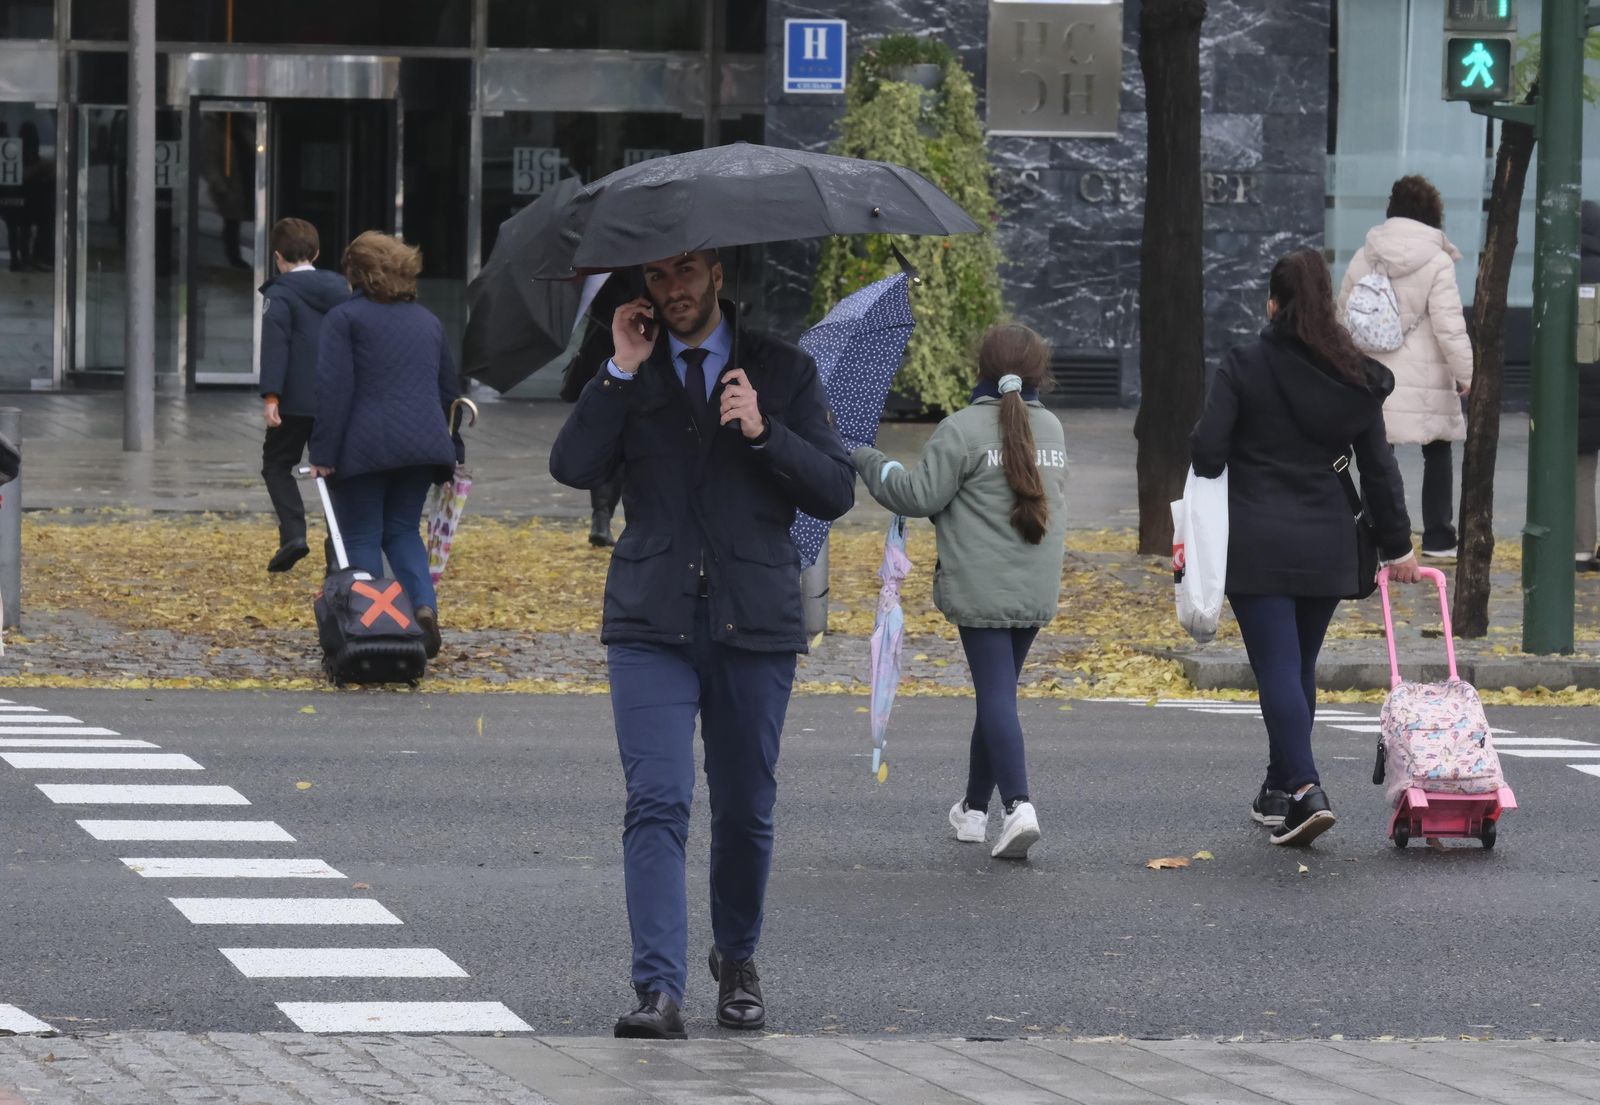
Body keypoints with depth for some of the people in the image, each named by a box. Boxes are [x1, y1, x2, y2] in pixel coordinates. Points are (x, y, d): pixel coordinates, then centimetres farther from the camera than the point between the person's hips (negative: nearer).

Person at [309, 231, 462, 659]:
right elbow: (450, 391, 24)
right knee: (403, 531, 15)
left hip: (365, 447, -5)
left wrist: (323, 454, -10)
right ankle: (424, 605, -7)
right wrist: (453, 454, 31)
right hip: (422, 444, 5)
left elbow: (334, 390, -9)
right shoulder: (428, 321, 19)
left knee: (362, 539, 3)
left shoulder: (344, 318, -1)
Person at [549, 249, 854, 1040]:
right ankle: (659, 994, -20)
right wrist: (621, 372, -10)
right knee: (656, 803, -14)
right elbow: (572, 467, -6)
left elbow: (836, 492, 1)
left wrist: (763, 432, -13)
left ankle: (737, 961, 33)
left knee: (745, 810, 10)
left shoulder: (782, 371, 6)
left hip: (754, 620, 0)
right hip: (652, 623, 0)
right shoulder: (628, 376, 9)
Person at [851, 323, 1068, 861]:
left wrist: (868, 463, 3)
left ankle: (1018, 805, -23)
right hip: (1037, 590, 6)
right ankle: (975, 807, 25)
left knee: (996, 694, -9)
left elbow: (922, 495, -12)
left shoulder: (963, 429, -11)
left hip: (982, 590, -6)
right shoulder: (1051, 428, 11)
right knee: (998, 691, 16)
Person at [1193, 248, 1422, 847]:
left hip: (1256, 544, -4)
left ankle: (1304, 790, -22)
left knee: (1277, 668, -7)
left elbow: (1207, 452, -10)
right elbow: (1379, 467, 8)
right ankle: (1280, 791, 24)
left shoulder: (1244, 364, -6)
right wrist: (1396, 546, 15)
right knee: (1300, 667, 16)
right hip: (1327, 544, 4)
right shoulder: (1355, 377, 5)